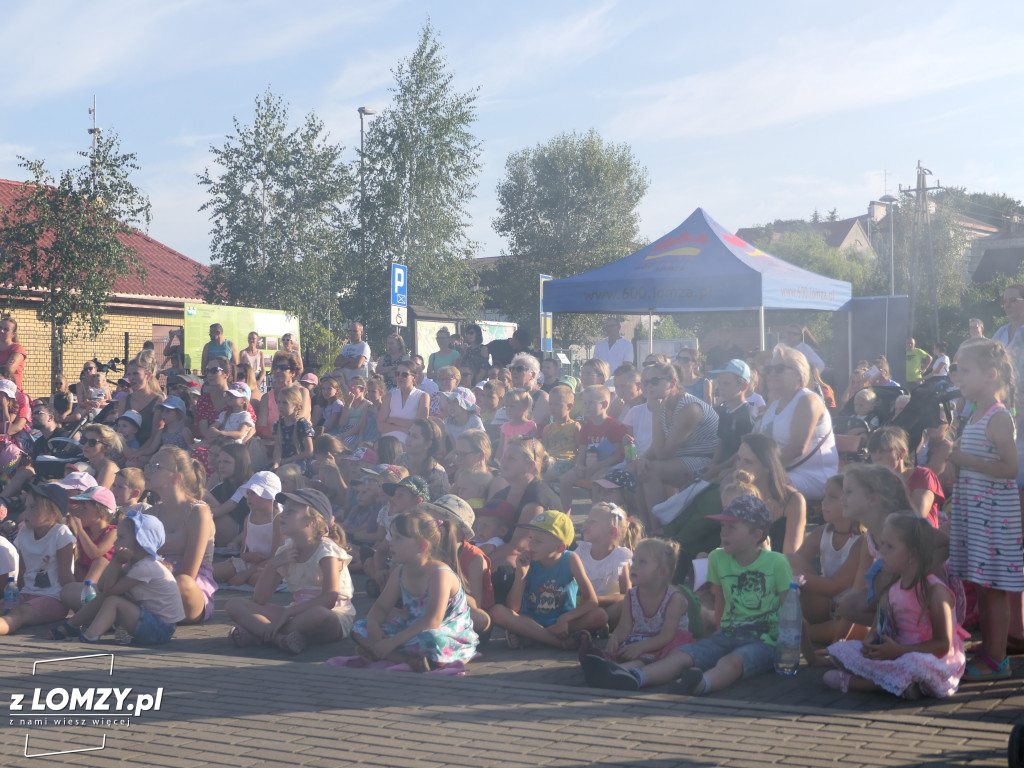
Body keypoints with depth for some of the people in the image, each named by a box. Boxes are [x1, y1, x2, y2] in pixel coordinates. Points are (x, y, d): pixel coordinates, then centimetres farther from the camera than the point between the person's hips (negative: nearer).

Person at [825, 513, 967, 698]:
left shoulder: (935, 591, -15)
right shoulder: (893, 590, 7)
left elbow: (943, 645, -17)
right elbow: (879, 627, 13)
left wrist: (898, 650, -23)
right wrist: (870, 642, -12)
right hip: (900, 657, 7)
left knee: (915, 663, -43)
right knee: (838, 649, -4)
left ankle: (852, 680, -22)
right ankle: (898, 682, -17)